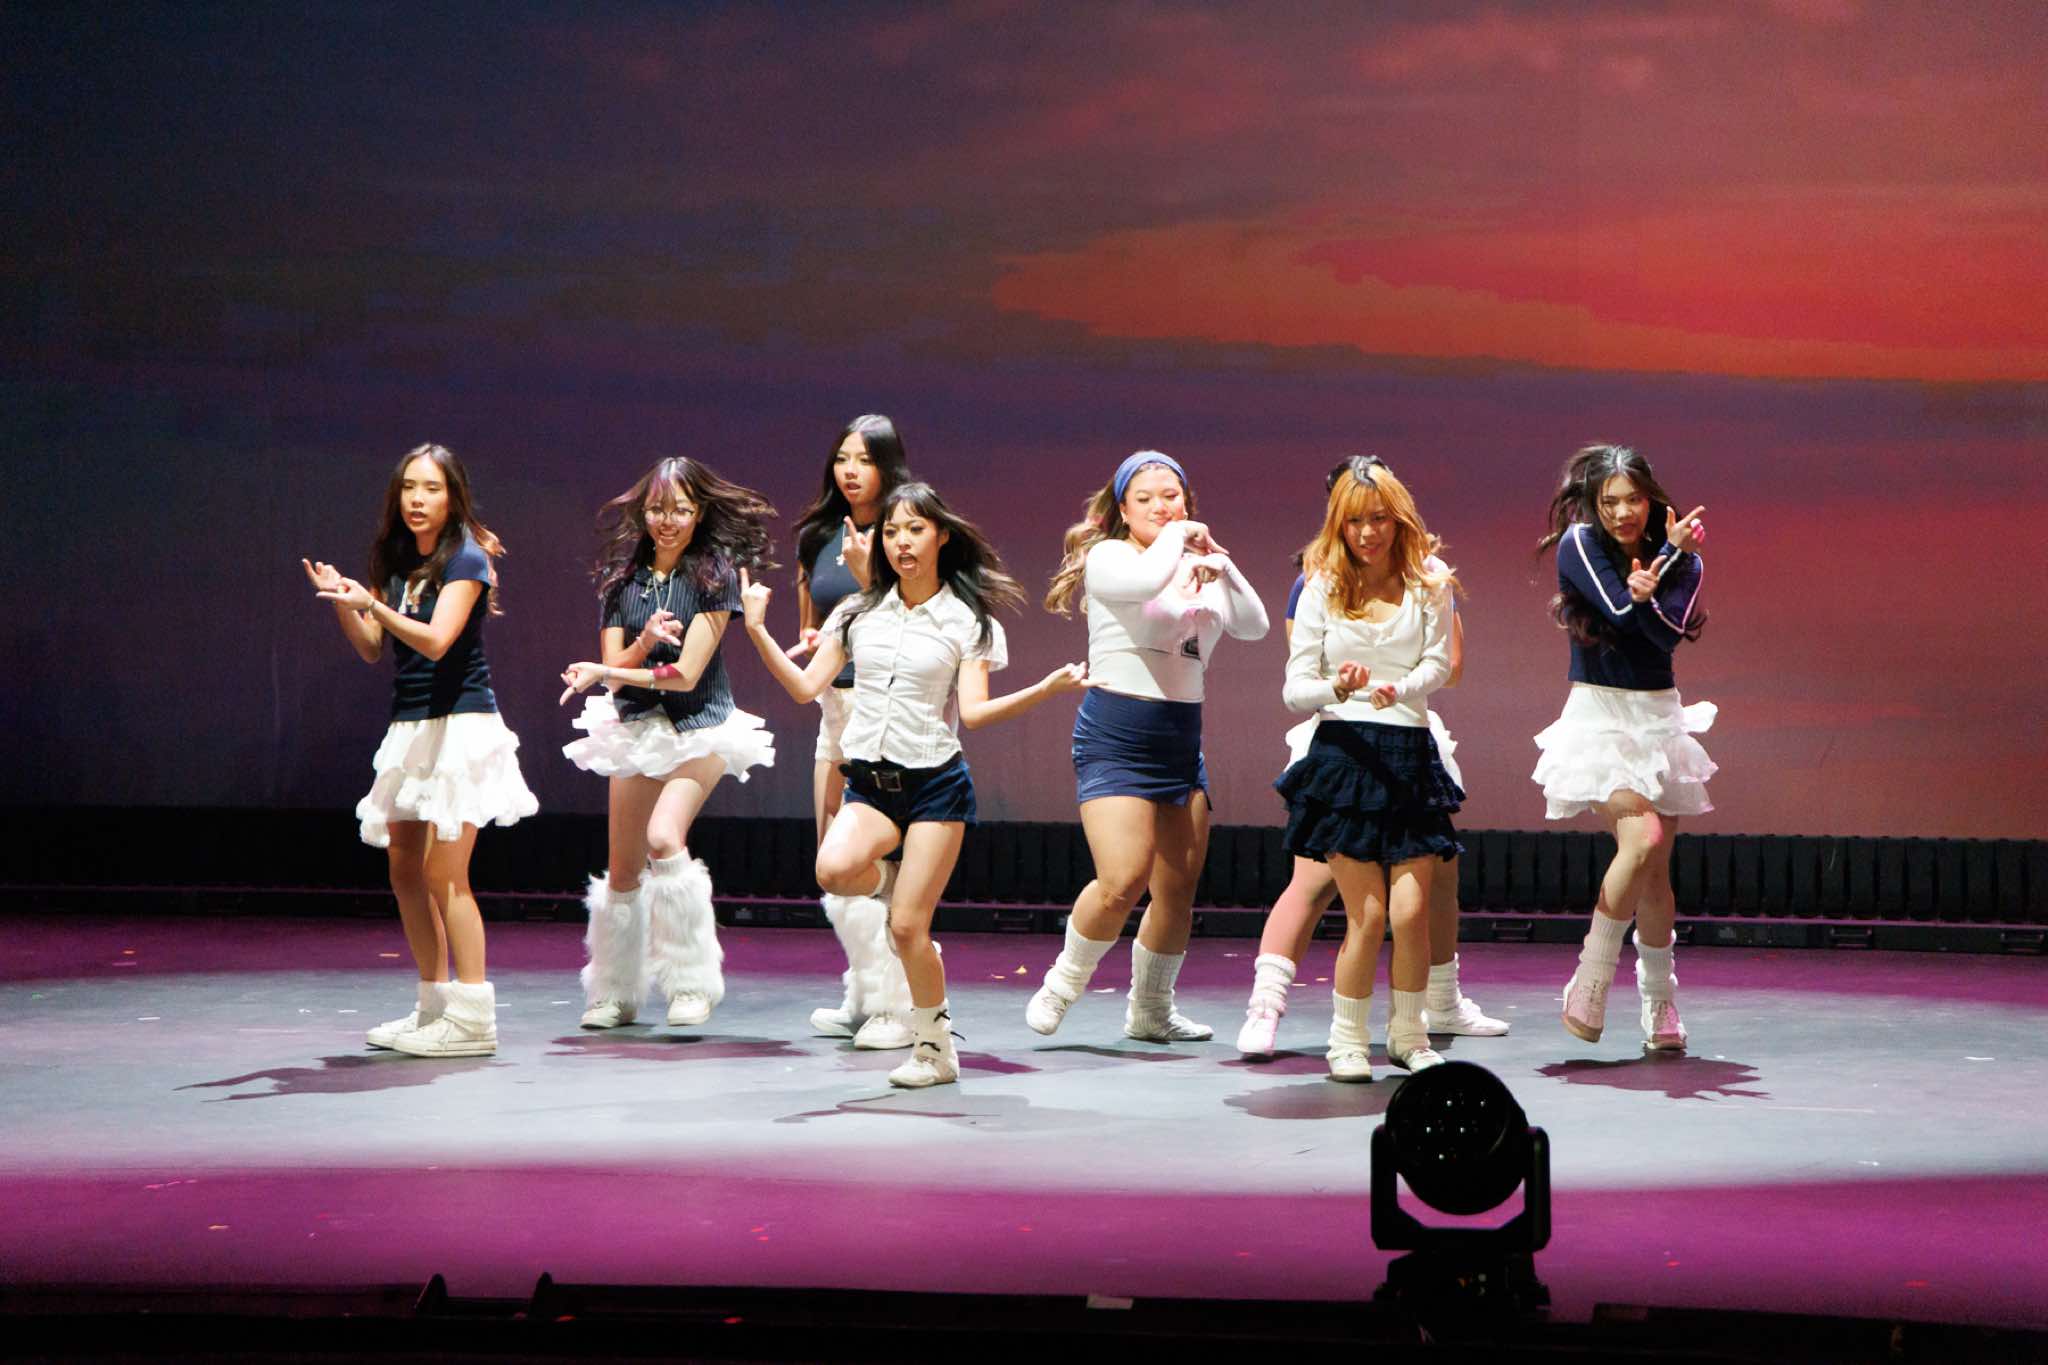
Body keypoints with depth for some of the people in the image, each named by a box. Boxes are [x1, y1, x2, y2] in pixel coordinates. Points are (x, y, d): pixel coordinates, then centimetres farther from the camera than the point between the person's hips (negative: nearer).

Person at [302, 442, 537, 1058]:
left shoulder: (465, 559, -9)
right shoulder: (398, 563, 13)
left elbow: (435, 638, -21)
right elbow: (372, 649, 12)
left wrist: (371, 604, -33)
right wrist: (341, 602, -4)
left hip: (459, 722, -8)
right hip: (411, 728, 8)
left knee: (444, 873, -11)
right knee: (405, 872, 9)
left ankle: (471, 1020, -8)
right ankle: (433, 1006, 18)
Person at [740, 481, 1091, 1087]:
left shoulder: (967, 621, 1)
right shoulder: (859, 612, 9)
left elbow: (973, 711, -7)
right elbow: (806, 687, 7)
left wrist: (1046, 688, -21)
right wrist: (757, 631, -3)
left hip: (935, 782, -3)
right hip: (869, 782, 3)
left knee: (906, 928, -8)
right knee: (834, 869, -29)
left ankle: (936, 1050, 12)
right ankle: (892, 880, 9)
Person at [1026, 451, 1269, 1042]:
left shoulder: (1197, 570, 16)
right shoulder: (1108, 558, -4)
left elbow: (1254, 626, 4)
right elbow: (1149, 579, -27)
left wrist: (1218, 559, -5)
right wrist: (1178, 536, -9)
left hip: (1182, 739, 7)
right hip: (1116, 733, -6)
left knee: (1179, 890, 7)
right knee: (1122, 882, -19)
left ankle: (1150, 1010, 24)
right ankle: (1063, 983, 5)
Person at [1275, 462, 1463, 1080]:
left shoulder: (1428, 587, 7)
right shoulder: (1321, 591, 5)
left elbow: (1437, 663, -3)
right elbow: (1294, 689, 1)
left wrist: (1398, 688, -25)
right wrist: (1338, 688, -21)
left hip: (1409, 753, 1)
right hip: (1342, 751, -1)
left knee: (1410, 909, -6)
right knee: (1367, 914, -5)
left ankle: (1407, 1033, 16)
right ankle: (1348, 1039, 12)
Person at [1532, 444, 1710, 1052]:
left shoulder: (1683, 559, 4)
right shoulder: (1580, 543, -4)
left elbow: (1667, 635, -12)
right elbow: (1623, 613, -15)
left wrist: (1648, 594, -28)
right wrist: (1670, 552, -14)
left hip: (1660, 717, 4)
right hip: (1599, 712, -4)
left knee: (1657, 870, 6)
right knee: (1643, 838, -24)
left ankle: (1660, 1003, 21)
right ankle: (1591, 979, -14)